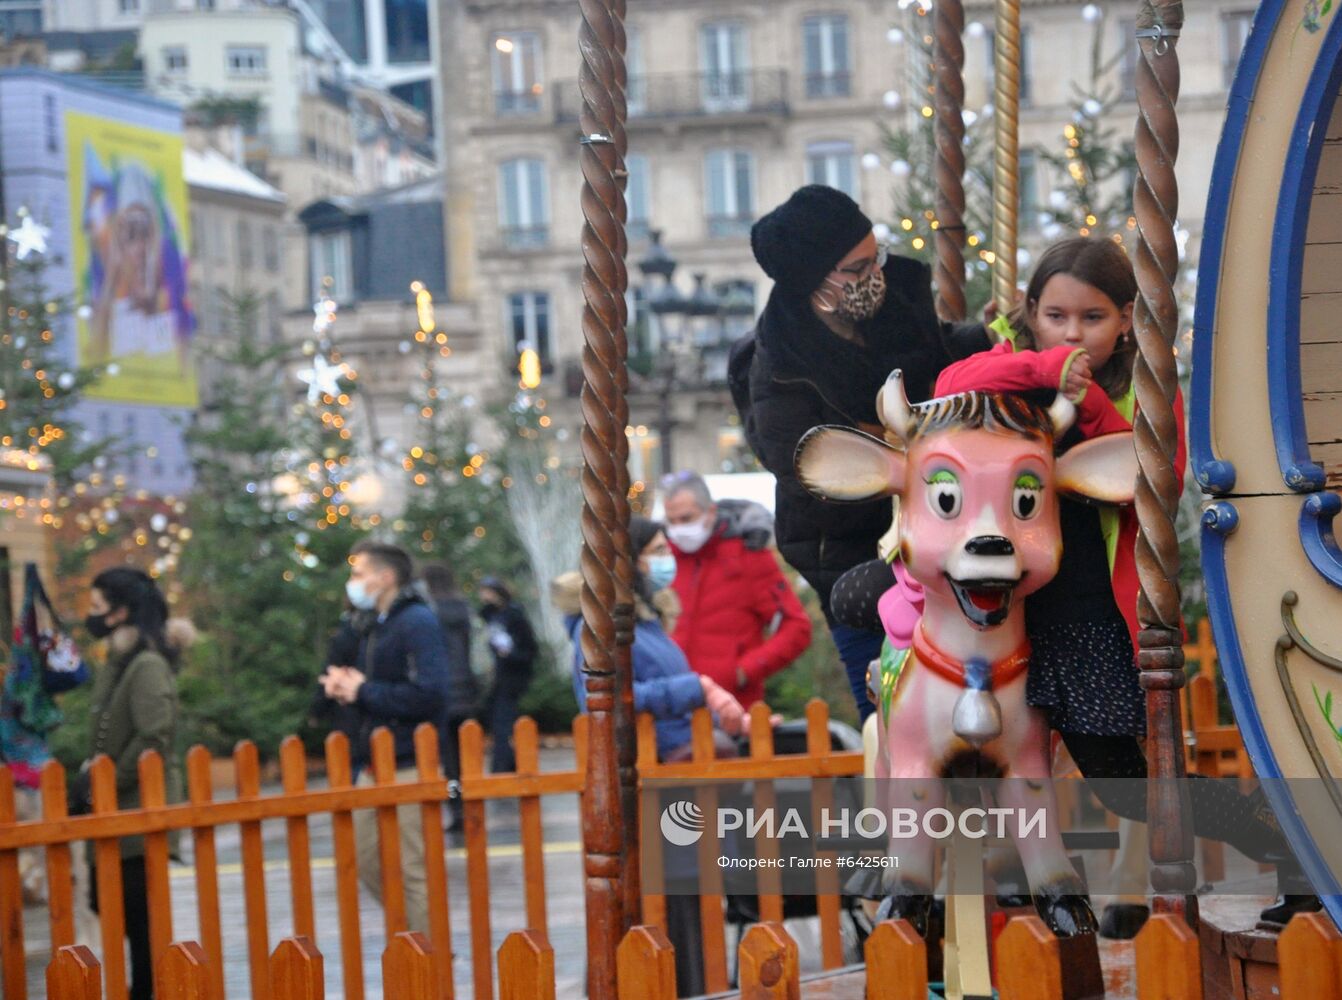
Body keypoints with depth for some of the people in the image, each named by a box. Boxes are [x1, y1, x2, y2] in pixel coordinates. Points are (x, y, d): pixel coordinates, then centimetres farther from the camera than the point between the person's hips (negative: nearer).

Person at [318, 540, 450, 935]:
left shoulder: (418, 623, -12)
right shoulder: (374, 628, 17)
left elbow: (429, 695, -23)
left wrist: (363, 691, -15)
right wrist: (342, 685, 0)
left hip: (409, 767, -9)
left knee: (413, 871, -5)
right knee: (367, 862, 11)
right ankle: (417, 936, 23)